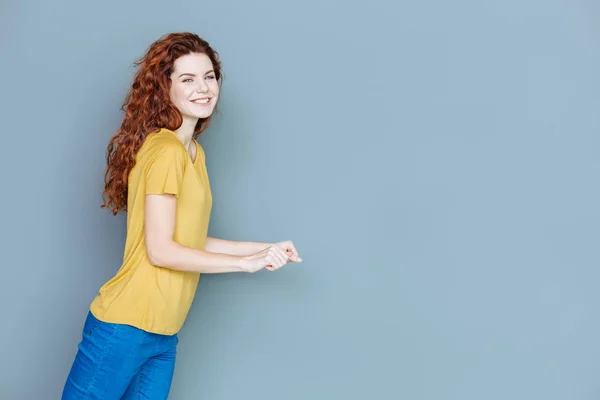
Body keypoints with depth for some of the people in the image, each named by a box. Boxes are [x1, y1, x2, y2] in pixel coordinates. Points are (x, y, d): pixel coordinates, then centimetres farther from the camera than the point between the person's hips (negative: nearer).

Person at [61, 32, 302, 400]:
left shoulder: (194, 152, 10)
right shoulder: (164, 150, -15)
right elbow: (160, 250, -18)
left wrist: (264, 249, 10)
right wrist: (246, 262, -12)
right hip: (126, 327, -8)